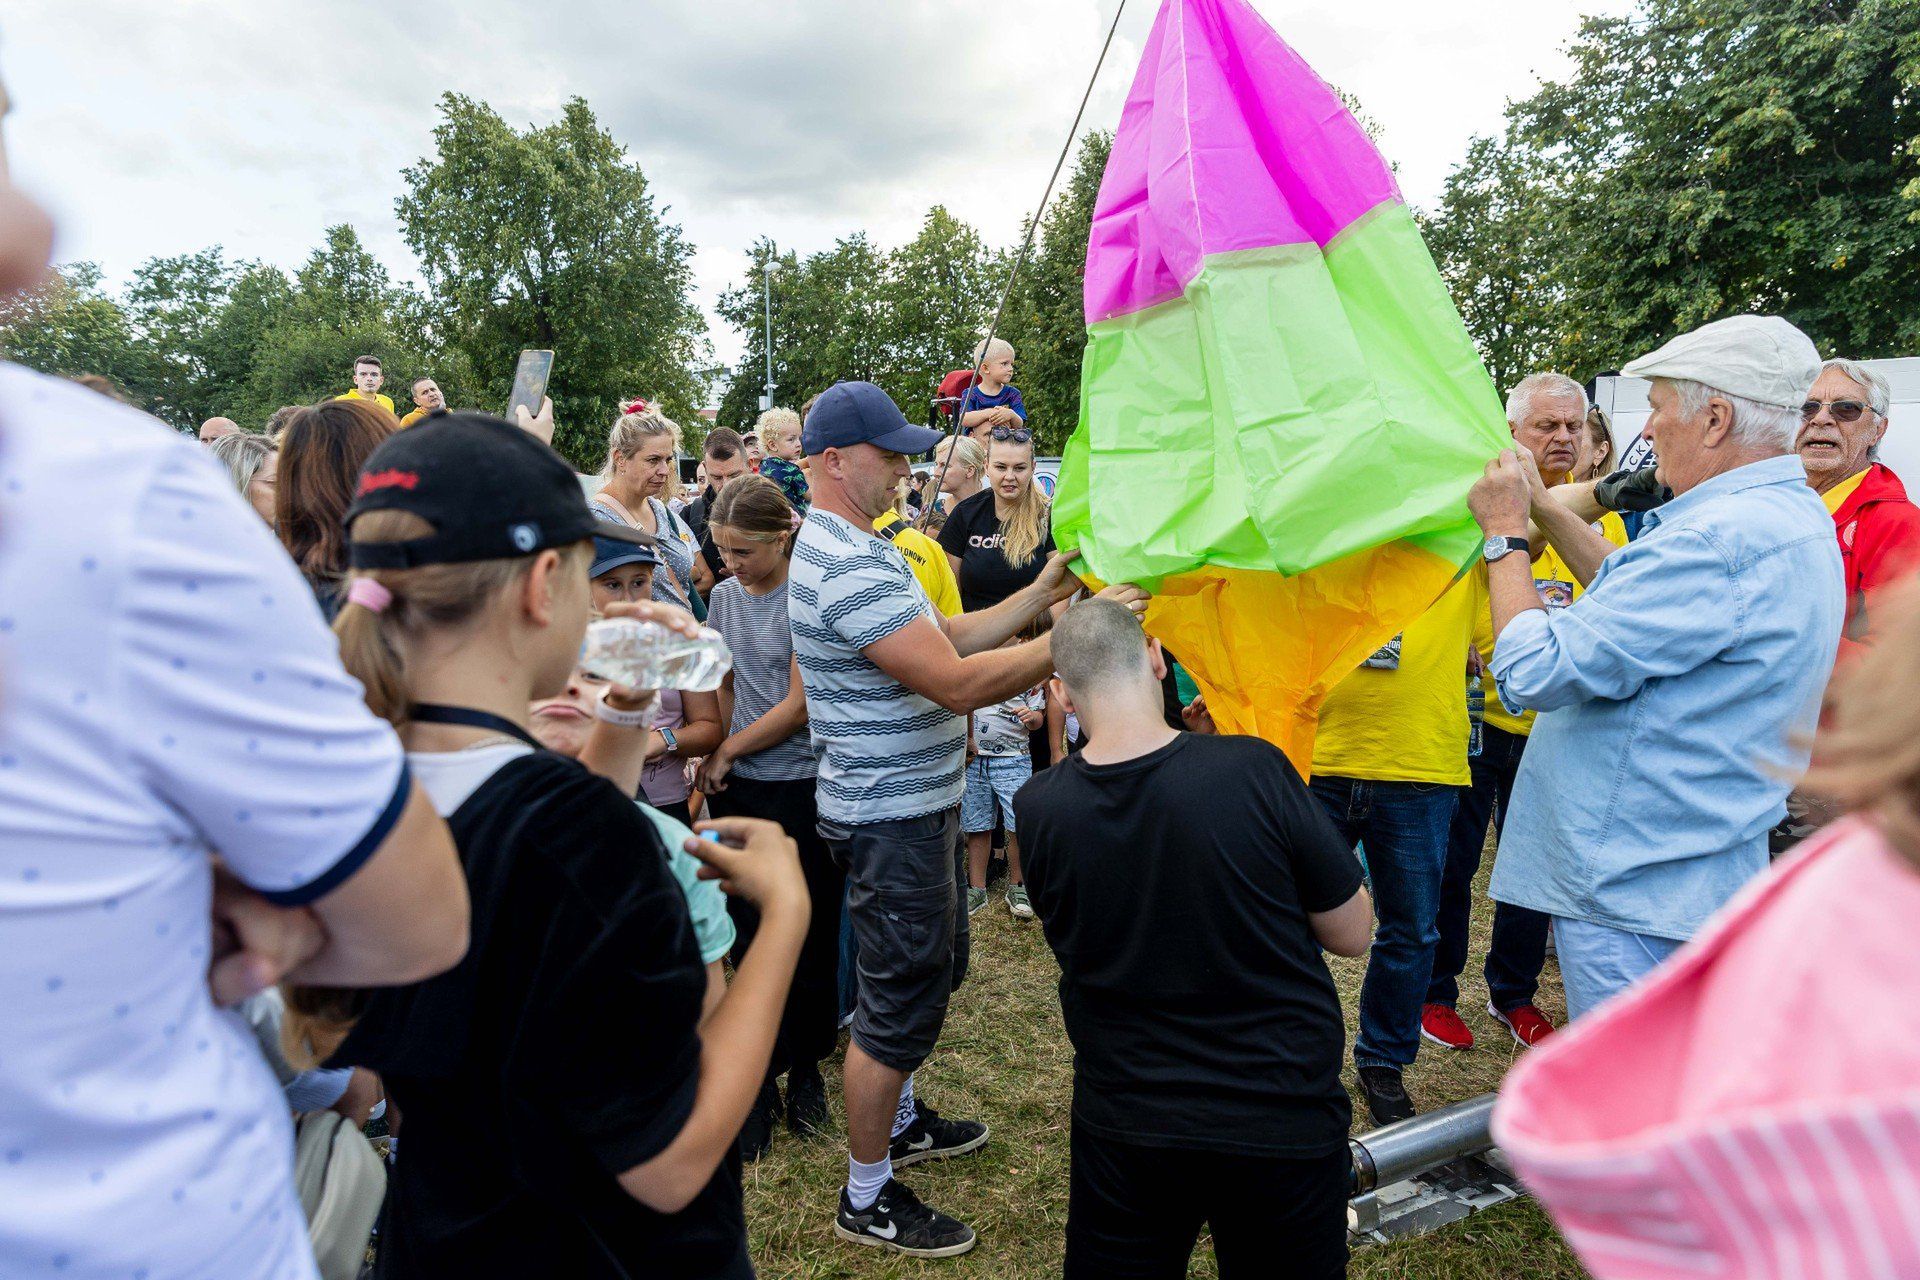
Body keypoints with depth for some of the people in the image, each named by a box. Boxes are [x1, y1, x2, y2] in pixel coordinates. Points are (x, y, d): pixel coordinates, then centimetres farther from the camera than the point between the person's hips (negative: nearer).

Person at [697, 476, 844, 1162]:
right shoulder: (724, 596, 7)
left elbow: (799, 704, -12)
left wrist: (727, 750, -4)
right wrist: (712, 760, 3)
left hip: (804, 788, -4)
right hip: (739, 791, 5)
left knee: (810, 937, 7)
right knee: (751, 935, 9)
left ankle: (806, 1067, 27)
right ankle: (760, 1079, 22)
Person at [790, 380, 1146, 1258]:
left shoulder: (855, 546, 11)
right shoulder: (849, 566, -25)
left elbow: (944, 637, 10)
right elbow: (958, 683, -30)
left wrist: (1042, 594, 2)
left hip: (907, 803, 11)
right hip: (891, 815, -11)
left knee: (925, 971, 25)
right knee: (900, 999, 3)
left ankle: (898, 1121, 45)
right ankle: (867, 1198, 21)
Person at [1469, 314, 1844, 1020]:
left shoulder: (1721, 540, -25)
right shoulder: (1797, 518, 10)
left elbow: (1533, 672, -24)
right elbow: (1642, 594, 22)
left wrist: (1504, 532, -10)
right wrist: (1544, 506, 19)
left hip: (1631, 889, -11)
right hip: (1696, 876, 11)